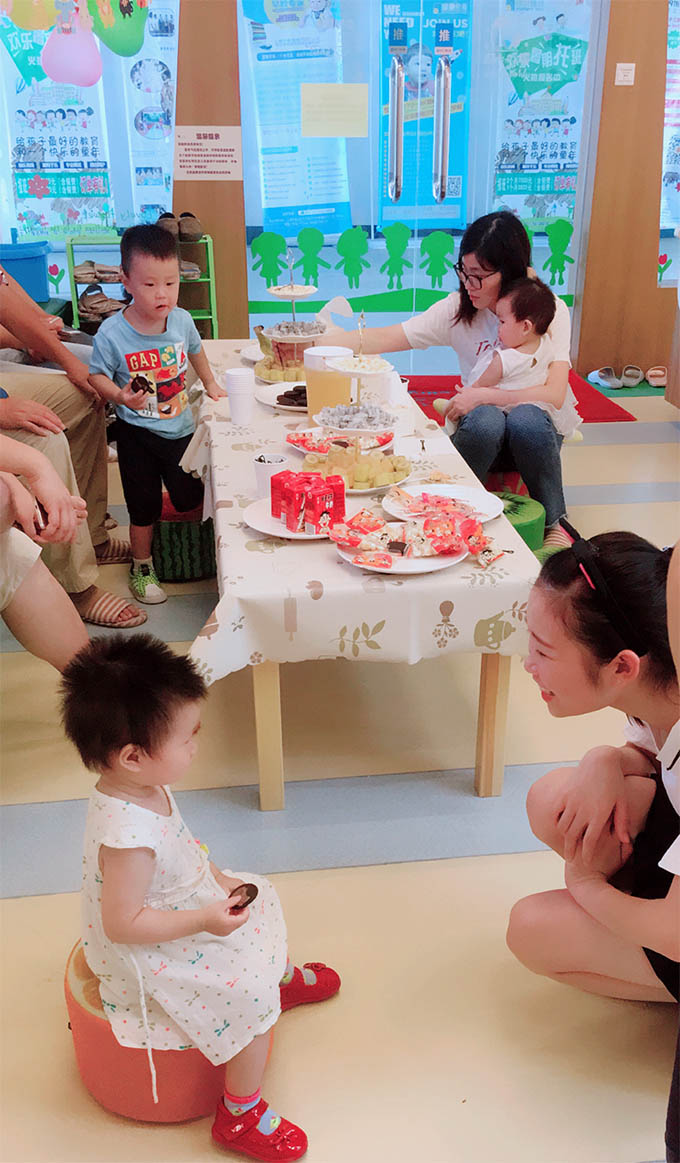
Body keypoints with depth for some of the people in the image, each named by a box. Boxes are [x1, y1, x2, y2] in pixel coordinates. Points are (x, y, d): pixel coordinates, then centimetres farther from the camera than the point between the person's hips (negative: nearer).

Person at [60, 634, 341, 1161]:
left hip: (187, 909, 10)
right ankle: (240, 1117, 13)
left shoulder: (142, 787, -11)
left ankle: (285, 977, 54)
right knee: (253, 997, -11)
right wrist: (204, 920, -31)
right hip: (151, 959, -10)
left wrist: (217, 878, -2)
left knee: (260, 898, 22)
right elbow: (122, 924, -34)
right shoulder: (128, 835, -40)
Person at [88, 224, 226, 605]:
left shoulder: (182, 320, -6)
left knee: (190, 497, 12)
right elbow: (97, 375, -9)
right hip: (137, 433, -3)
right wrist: (120, 396, -27)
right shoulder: (112, 332, -18)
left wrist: (211, 384, 24)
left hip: (181, 427, 3)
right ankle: (142, 566, 28)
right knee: (144, 505, 5)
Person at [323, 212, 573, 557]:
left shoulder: (550, 311, -11)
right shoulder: (459, 309, -5)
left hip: (534, 426, 0)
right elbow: (387, 338, -8)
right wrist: (314, 342, -19)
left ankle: (552, 522, -13)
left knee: (525, 418, -36)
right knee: (486, 419, -35)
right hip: (481, 428, 0)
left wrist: (482, 395, -23)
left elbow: (553, 395, -20)